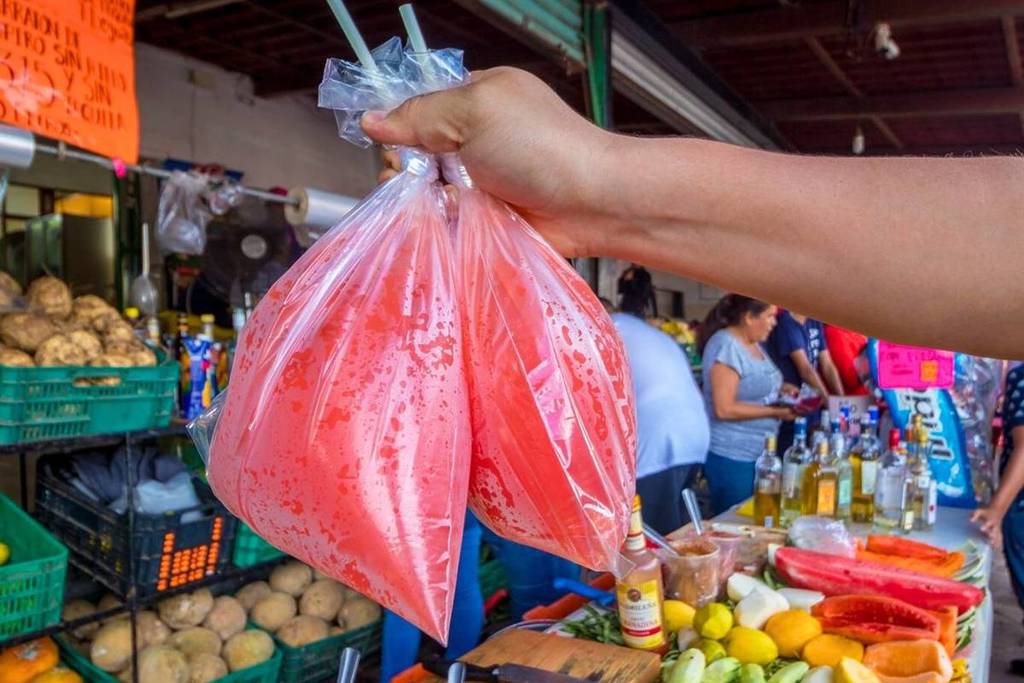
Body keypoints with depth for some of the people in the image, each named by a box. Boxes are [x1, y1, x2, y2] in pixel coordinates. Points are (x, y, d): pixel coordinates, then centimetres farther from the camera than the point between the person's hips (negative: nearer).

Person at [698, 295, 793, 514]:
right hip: (732, 456, -9)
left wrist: (781, 392, 6)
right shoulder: (726, 346, -19)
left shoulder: (754, 343, 10)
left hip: (759, 452, 9)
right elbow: (724, 409, -23)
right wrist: (776, 412, -19)